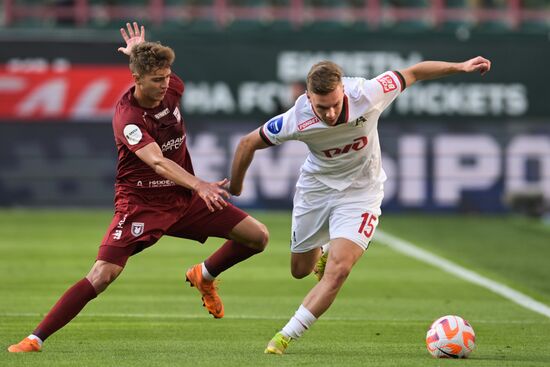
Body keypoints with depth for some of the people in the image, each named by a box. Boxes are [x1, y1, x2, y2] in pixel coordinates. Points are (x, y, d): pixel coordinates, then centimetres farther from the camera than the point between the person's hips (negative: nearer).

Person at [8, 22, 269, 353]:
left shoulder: (173, 88, -5)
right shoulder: (127, 118, -24)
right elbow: (158, 162, -40)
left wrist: (140, 53, 15)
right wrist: (199, 185, -52)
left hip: (184, 199, 6)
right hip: (141, 202, -6)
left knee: (258, 236, -1)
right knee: (103, 275, -20)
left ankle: (204, 276, 25)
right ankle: (35, 340, -12)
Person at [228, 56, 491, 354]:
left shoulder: (367, 95, -29)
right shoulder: (296, 120, -28)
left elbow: (413, 73, -13)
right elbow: (248, 143, -12)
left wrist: (461, 67, -9)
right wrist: (234, 188, 0)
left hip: (360, 193, -1)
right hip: (315, 188, 2)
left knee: (337, 270, -20)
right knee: (300, 270, 17)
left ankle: (286, 336, -11)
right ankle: (322, 254, 54)